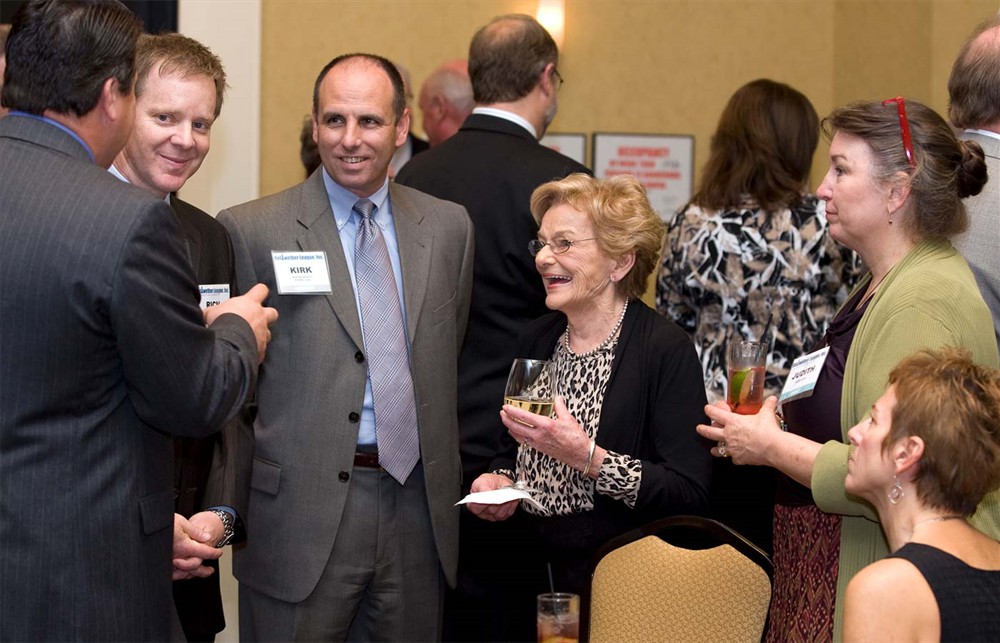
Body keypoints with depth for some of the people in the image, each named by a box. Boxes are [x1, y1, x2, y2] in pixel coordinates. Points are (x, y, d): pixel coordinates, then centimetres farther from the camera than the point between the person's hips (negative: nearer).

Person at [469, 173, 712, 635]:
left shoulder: (666, 350, -12)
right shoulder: (537, 340, 7)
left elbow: (689, 495, -20)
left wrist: (587, 456, -26)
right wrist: (499, 479, -1)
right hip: (533, 576, 6)